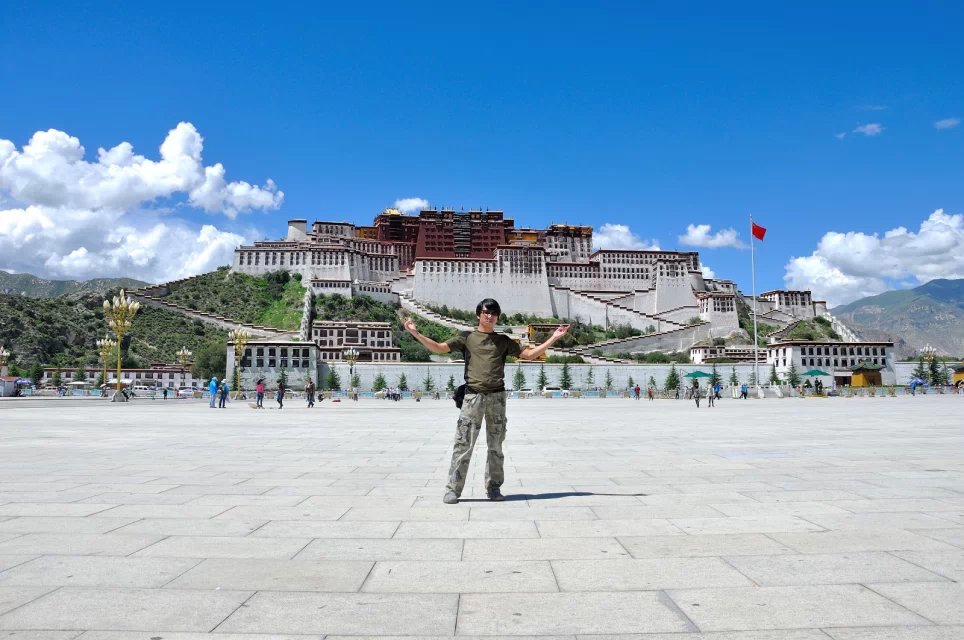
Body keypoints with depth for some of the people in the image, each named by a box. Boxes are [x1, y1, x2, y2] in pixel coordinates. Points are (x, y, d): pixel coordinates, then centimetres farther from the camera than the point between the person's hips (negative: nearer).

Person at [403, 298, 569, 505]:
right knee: (463, 444, -6)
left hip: (497, 396, 2)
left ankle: (493, 488, 17)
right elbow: (439, 348, 4)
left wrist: (554, 338, 12)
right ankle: (453, 489, 0)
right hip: (473, 395, -2)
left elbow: (529, 354, 16)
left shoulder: (503, 340, 15)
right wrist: (415, 333, -7)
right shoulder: (467, 337, 9)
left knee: (496, 445, 7)